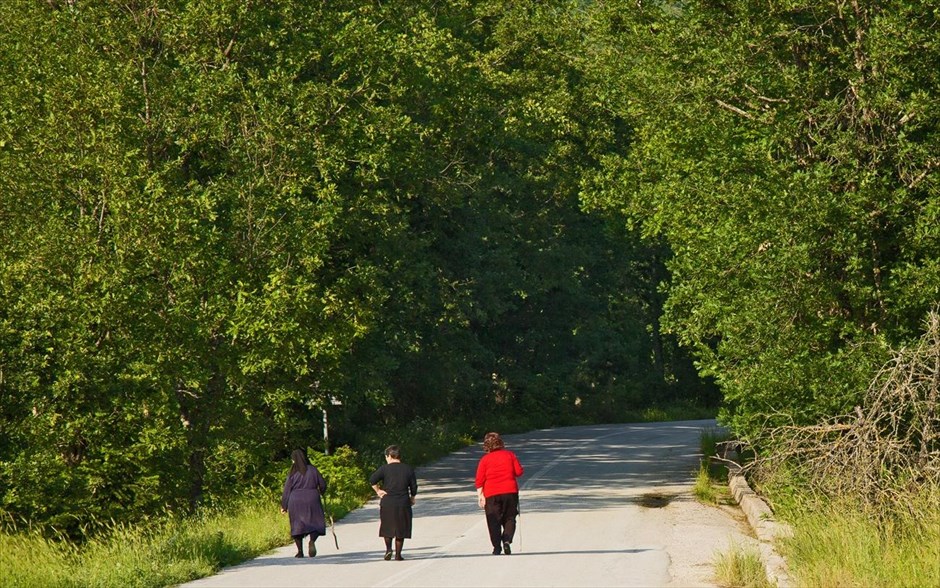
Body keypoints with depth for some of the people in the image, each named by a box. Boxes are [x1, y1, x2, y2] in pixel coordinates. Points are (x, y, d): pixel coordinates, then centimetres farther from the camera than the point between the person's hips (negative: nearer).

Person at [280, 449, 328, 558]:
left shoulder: (292, 473, -5)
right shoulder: (313, 470, -1)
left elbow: (287, 490, -3)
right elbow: (323, 484, 5)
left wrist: (284, 506, 6)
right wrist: (320, 493, 28)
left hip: (295, 501, 0)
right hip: (311, 500, 0)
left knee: (297, 525, 9)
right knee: (315, 523, 6)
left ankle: (300, 551, 5)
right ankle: (312, 541, -23)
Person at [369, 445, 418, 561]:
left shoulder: (385, 468, -5)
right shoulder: (409, 469, 3)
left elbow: (372, 479, -15)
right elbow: (414, 486, 5)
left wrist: (378, 490, -2)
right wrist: (412, 498, 20)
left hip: (387, 503, -2)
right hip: (403, 503, 2)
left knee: (387, 528, 13)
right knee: (401, 529, 8)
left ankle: (388, 548, -7)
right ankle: (398, 554, 7)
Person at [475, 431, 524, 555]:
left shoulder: (485, 459, 0)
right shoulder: (510, 455, 3)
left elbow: (479, 480, -5)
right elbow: (519, 471, 0)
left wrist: (480, 495, -2)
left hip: (491, 494, -1)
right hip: (510, 491, 1)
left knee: (494, 521, 4)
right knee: (509, 518, 9)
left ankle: (497, 547, -3)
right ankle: (507, 540, -13)